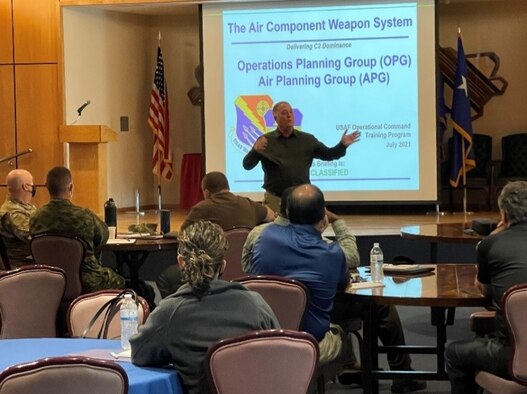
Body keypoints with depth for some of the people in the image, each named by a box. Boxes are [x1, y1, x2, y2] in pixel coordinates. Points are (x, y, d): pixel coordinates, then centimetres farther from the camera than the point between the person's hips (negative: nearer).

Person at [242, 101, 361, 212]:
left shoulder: (307, 139, 7)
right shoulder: (265, 141, -1)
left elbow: (328, 154, 8)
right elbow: (247, 165, -6)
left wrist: (342, 145, -10)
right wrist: (255, 150, -26)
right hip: (275, 199, -2)